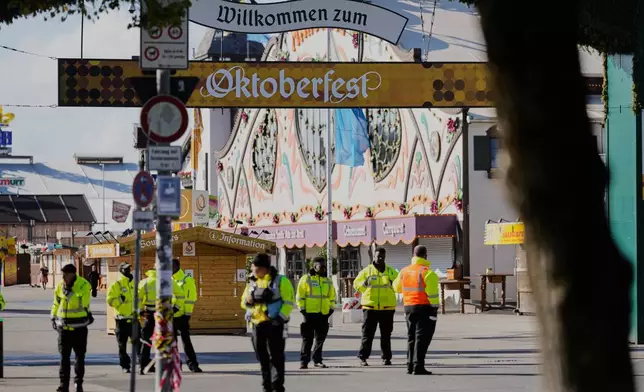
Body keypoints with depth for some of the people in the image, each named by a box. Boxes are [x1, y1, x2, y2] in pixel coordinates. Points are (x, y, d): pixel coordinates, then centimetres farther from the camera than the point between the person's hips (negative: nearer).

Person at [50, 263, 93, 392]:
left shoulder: (83, 286, -10)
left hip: (79, 327, -3)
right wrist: (53, 318, 11)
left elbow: (83, 302, -18)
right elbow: (56, 303, 13)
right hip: (64, 327, 3)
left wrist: (68, 292, -19)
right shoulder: (60, 286, 2)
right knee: (64, 357, 1)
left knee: (80, 356, 8)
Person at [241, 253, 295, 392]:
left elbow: (289, 302, -8)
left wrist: (281, 317, -19)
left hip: (274, 324, -6)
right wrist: (249, 300, -6)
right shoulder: (252, 282, 13)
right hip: (257, 324, 6)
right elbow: (244, 302, 18)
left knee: (276, 357, -4)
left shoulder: (281, 281, -4)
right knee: (262, 357, 9)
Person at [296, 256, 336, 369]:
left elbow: (332, 296, 21)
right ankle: (304, 361, 0)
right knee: (307, 339, -3)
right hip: (310, 313, -5)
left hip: (323, 313, 5)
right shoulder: (306, 279, 0)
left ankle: (317, 360, 16)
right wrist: (302, 309, -9)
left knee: (321, 338, 7)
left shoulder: (328, 281, 15)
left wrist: (331, 308, 10)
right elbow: (300, 296, -2)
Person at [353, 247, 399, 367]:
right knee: (367, 333, -1)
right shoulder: (366, 271, 4)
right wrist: (363, 284, -16)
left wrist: (393, 283, -16)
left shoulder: (391, 271, 7)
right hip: (370, 307, -1)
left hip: (387, 307, 1)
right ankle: (363, 357, 3)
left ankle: (386, 358, 14)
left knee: (386, 334, 7)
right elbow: (356, 284, 4)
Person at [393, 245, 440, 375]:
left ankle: (410, 366, 16)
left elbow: (396, 287, 22)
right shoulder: (427, 272, -12)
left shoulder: (404, 271, 7)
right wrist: (434, 307, -10)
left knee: (411, 337, 15)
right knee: (422, 338, -5)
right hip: (424, 307, -6)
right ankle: (418, 366, -11)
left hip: (409, 307, 6)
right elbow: (432, 292, -17)